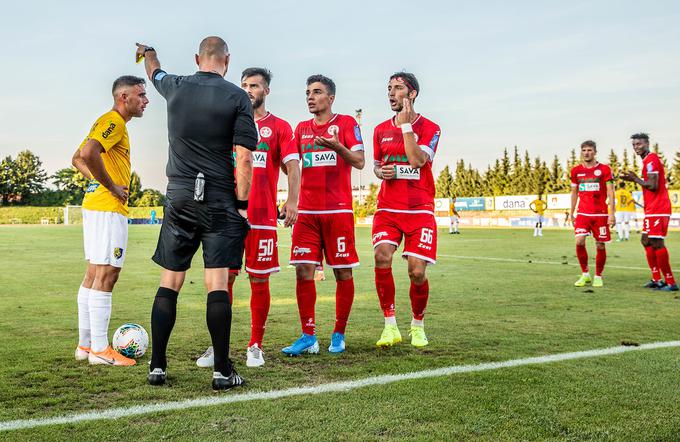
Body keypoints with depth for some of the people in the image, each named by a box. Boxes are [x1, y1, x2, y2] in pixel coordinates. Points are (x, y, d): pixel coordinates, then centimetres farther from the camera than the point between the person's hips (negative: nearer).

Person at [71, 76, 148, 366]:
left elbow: (77, 159, 26)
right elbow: (88, 154, -28)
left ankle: (85, 344, 17)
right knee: (106, 275, -8)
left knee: (94, 275, 12)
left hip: (96, 205, 10)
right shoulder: (114, 121, -11)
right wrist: (111, 187, -19)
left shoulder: (110, 122, 20)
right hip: (108, 209, -10)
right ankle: (100, 350, -4)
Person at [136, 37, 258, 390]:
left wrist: (147, 53, 54)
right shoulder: (237, 98, -4)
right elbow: (243, 157, -10)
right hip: (219, 201, -3)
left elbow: (155, 73, 32)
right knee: (217, 285, -3)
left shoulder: (176, 88, 7)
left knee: (169, 284, 8)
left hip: (179, 198, 3)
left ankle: (157, 367, 12)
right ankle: (222, 371, 0)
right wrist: (242, 205, -5)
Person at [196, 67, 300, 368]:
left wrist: (292, 201, -17)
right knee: (224, 278, 0)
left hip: (263, 217, -2)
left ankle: (255, 347, 12)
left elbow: (292, 167, -2)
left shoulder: (279, 127, 7)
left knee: (259, 280, 2)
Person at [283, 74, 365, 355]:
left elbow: (359, 162, -7)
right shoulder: (302, 128, 17)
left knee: (343, 272, 0)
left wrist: (337, 147, -24)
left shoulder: (346, 123, 3)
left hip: (338, 210, -4)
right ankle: (308, 336, 4)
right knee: (303, 271, -2)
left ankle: (339, 335, 12)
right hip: (307, 211, 4)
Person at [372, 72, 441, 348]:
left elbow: (417, 160, -17)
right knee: (382, 257, -20)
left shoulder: (429, 128, 0)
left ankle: (417, 325, 17)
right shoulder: (381, 129, 13)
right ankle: (390, 325, -9)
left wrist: (405, 123, -14)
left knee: (417, 271, -8)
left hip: (419, 210, -3)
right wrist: (381, 172, 1)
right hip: (387, 208, 3)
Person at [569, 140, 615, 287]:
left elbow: (610, 192, -3)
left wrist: (612, 213, -10)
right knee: (579, 241, -13)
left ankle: (598, 276, 16)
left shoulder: (604, 169, 0)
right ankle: (585, 274, 3)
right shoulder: (576, 170, 9)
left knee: (600, 245, 2)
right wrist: (571, 213, 12)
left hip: (600, 214, -2)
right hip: (582, 213, 2)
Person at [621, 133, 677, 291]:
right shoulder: (649, 160, 18)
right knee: (646, 241, 13)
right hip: (652, 210, 11)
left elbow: (653, 186, -20)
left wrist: (635, 179, -7)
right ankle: (657, 279, 17)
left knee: (656, 244, -10)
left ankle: (670, 282, -6)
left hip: (657, 210, -11)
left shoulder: (651, 159, -13)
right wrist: (634, 179, 14)